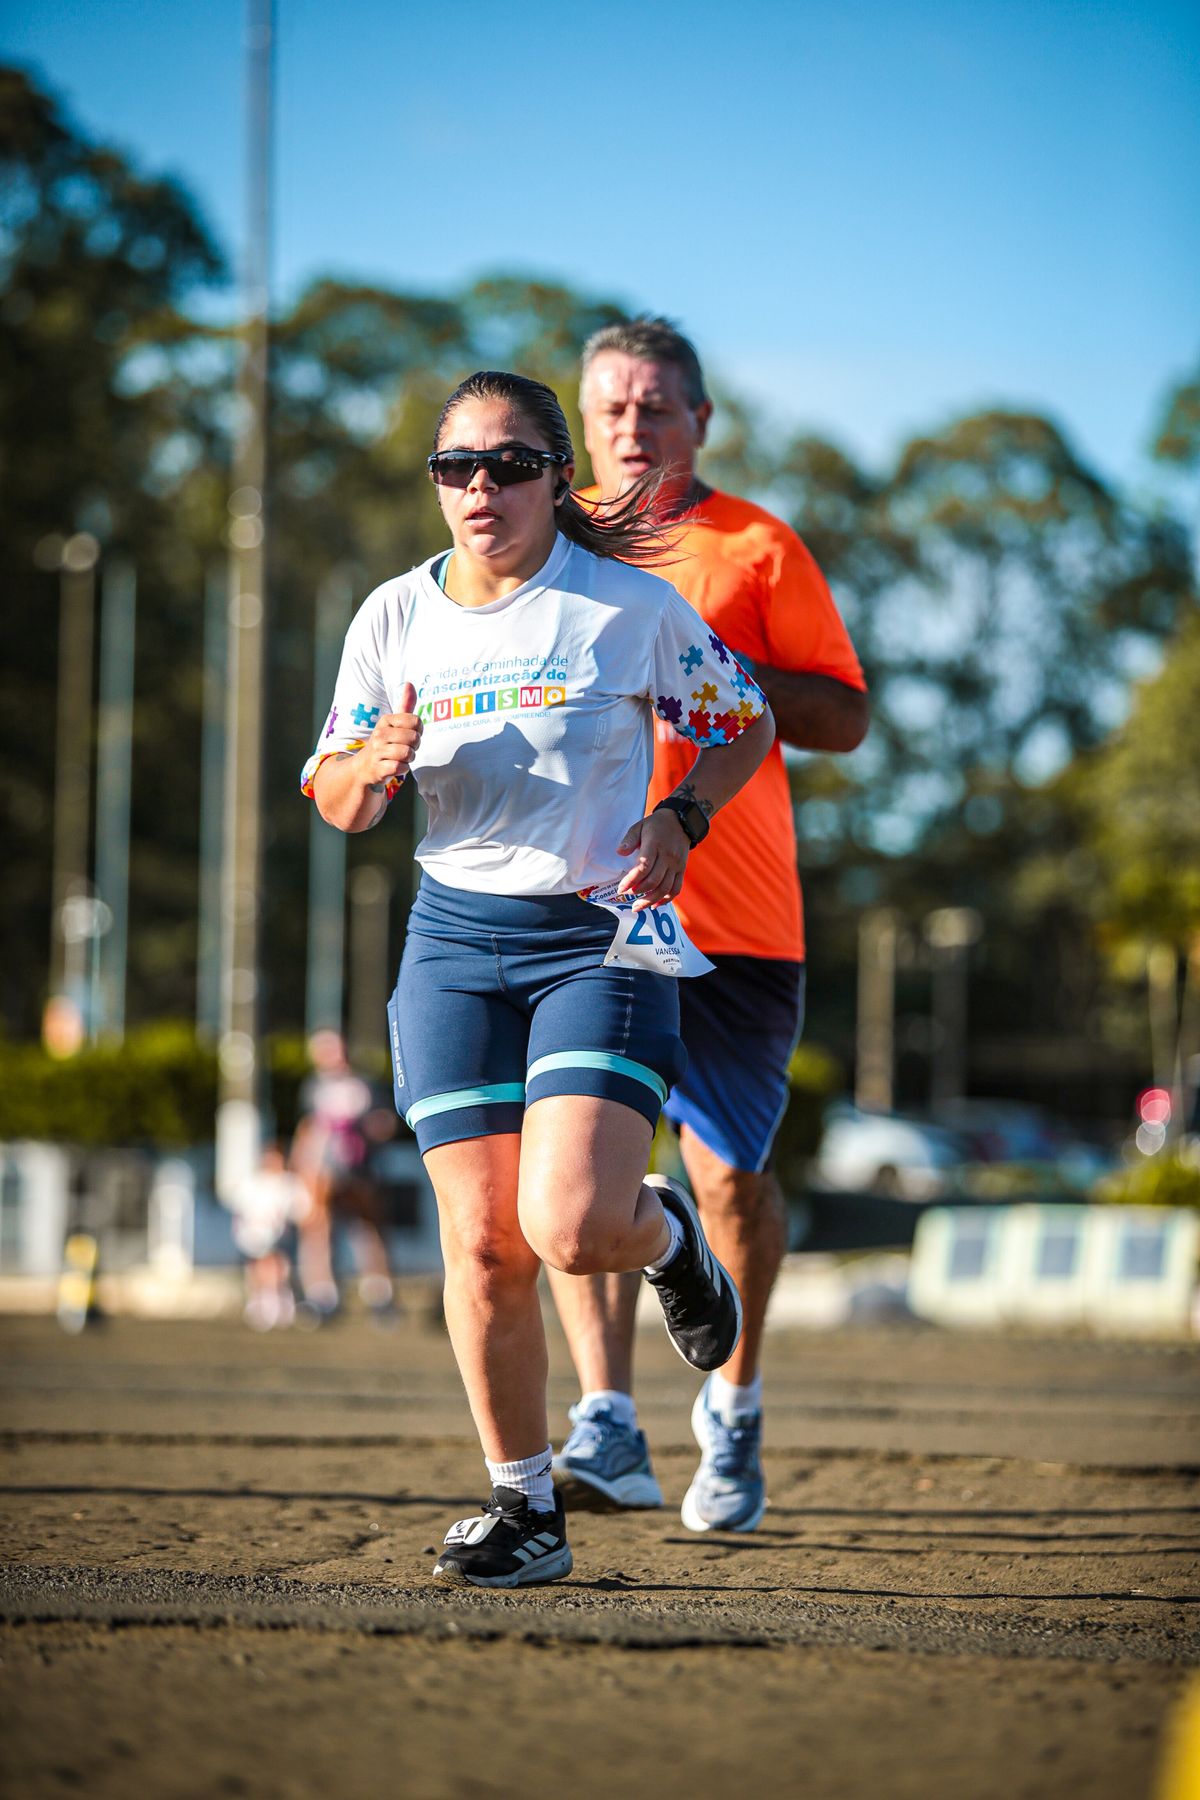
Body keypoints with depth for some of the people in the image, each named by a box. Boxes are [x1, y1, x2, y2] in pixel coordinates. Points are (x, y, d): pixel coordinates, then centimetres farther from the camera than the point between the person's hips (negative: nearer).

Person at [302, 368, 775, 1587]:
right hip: (456, 938, 3)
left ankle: (665, 1236, 19)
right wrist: (375, 766, -11)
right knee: (483, 1243, -2)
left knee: (573, 1228, -19)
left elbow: (743, 724, 10)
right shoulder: (395, 618, 5)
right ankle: (525, 1505, 11)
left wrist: (680, 817, -8)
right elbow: (335, 802, 12)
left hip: (602, 934, -3)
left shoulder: (629, 605, -3)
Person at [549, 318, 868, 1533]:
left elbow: (845, 717, 3)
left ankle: (733, 1404, 23)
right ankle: (607, 1427, -16)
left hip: (733, 921, -1)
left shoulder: (757, 548, 5)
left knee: (729, 1173, 1)